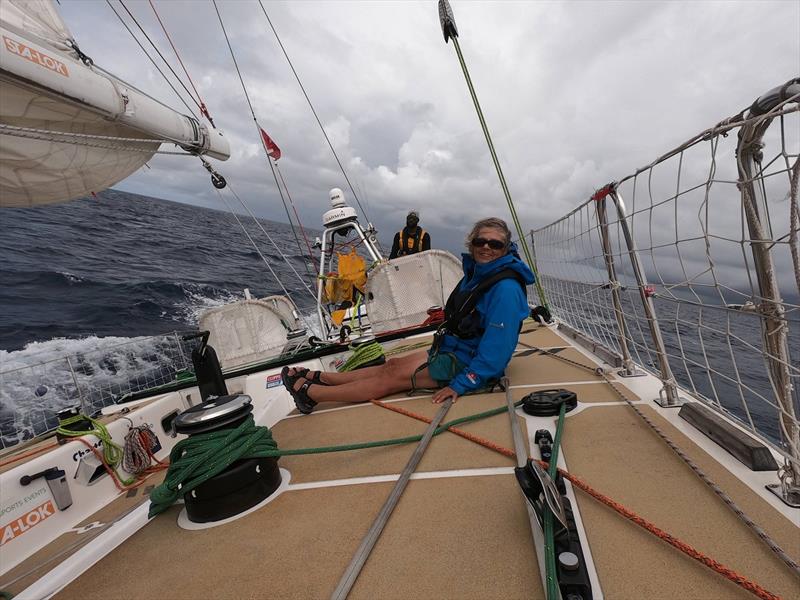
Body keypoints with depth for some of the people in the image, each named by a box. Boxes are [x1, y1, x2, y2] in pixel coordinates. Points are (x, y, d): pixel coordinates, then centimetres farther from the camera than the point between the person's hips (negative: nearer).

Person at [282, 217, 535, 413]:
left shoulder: (505, 287, -23)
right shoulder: (476, 272, 7)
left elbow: (497, 347, -25)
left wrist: (461, 384, -25)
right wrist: (439, 346, 18)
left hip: (467, 362, -8)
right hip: (453, 349, 8)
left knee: (393, 376, -6)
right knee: (392, 364, 4)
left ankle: (310, 393, 3)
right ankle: (318, 378, 14)